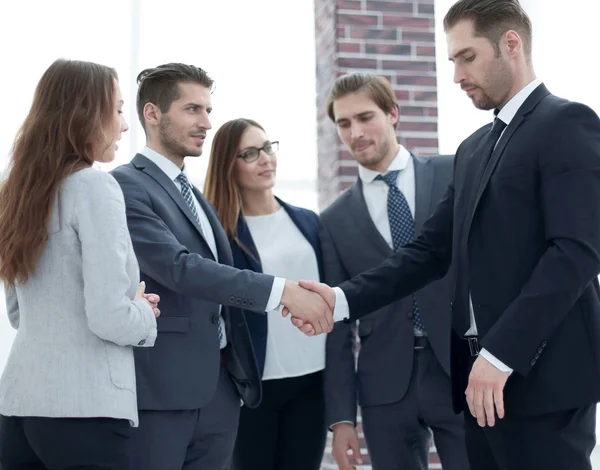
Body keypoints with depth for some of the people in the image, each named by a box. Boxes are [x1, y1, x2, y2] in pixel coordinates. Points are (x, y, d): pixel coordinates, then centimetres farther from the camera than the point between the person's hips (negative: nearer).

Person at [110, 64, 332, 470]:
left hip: (219, 387, 8)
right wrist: (282, 290, -25)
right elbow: (178, 267, -22)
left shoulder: (196, 196, 19)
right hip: (160, 390, -8)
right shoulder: (126, 186, -10)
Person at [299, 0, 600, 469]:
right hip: (480, 370, 8)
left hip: (542, 372, -7)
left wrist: (500, 353, -21)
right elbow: (432, 250, 14)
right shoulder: (474, 148, 18)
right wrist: (345, 299, 1)